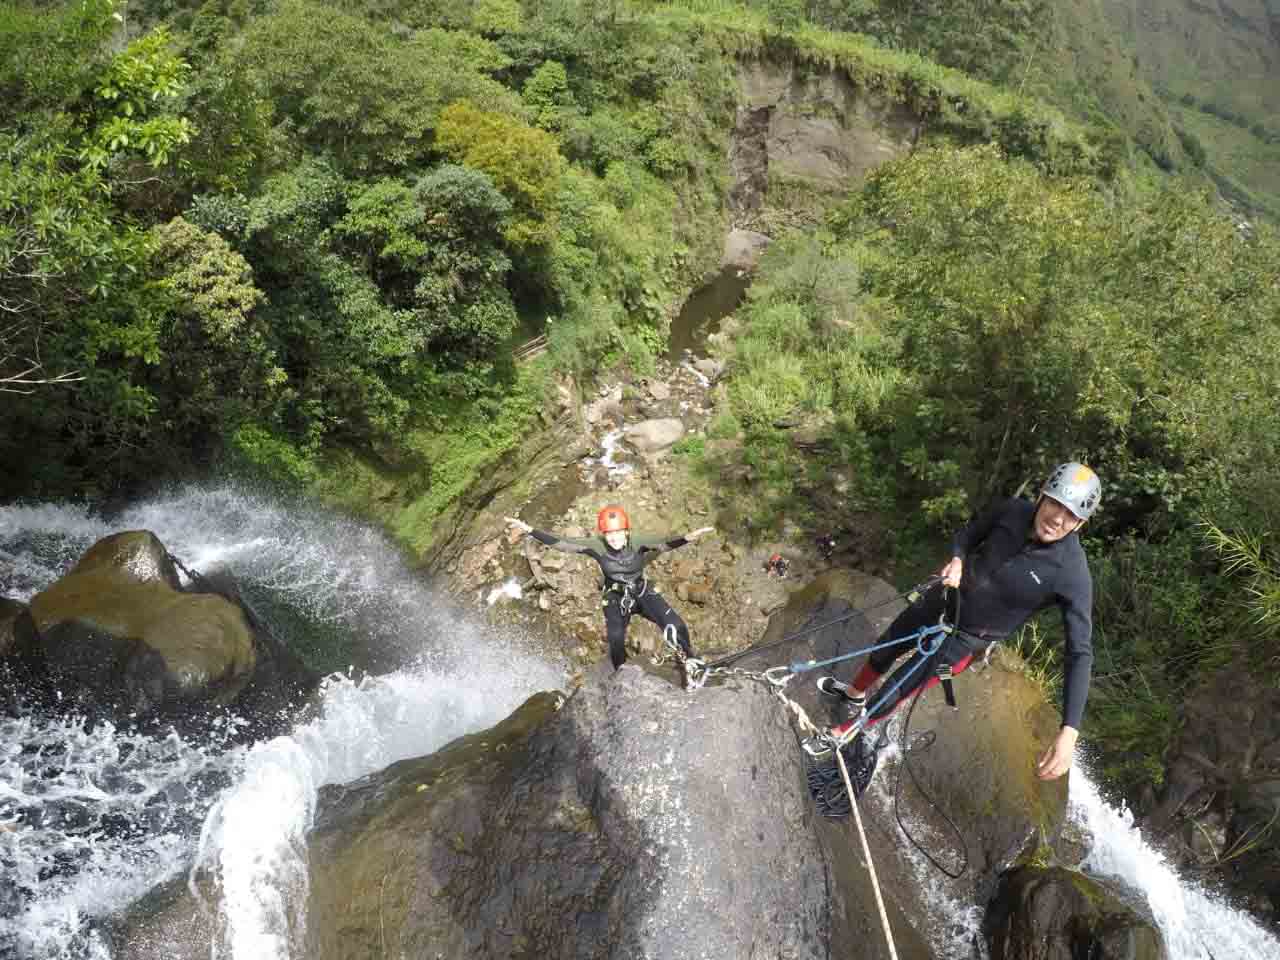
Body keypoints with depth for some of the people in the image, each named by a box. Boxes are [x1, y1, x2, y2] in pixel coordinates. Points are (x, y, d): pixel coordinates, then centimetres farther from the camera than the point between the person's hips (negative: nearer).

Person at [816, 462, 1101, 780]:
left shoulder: (1073, 575, -30)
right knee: (884, 649, 23)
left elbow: (1080, 654, -28)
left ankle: (849, 730, 36)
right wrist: (957, 560, -22)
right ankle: (854, 693, 56)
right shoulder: (1010, 511, -18)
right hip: (944, 598, 4)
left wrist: (1069, 731, -37)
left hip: (966, 637, -4)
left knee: (892, 693, 5)